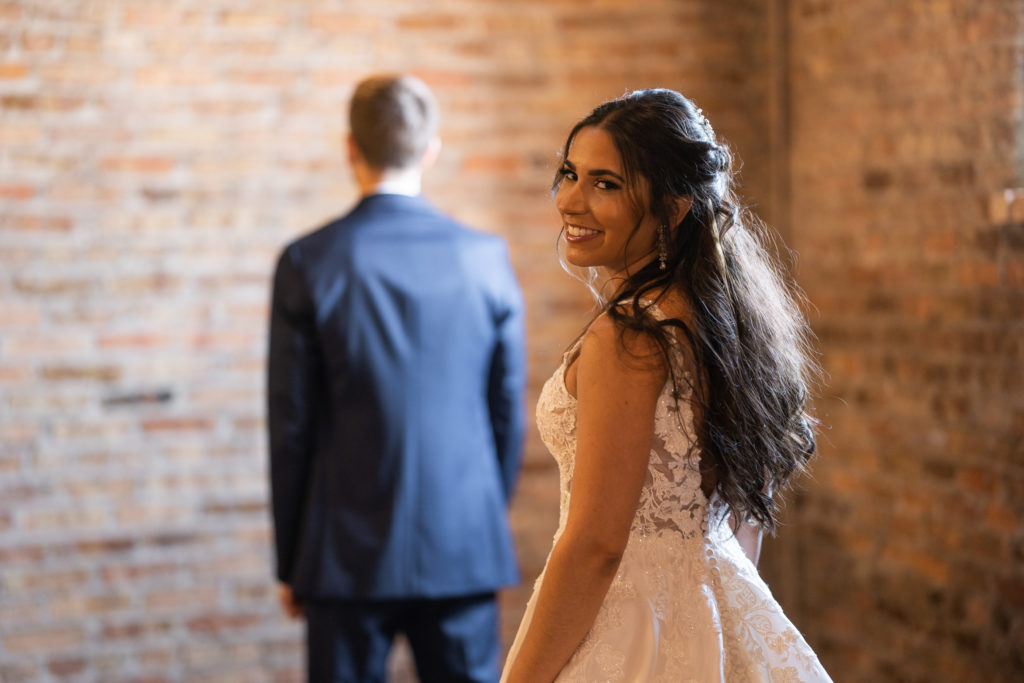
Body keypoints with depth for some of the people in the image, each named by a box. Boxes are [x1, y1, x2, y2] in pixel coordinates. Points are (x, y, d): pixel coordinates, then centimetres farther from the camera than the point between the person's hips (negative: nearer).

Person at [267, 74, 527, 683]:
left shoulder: (308, 264, -7)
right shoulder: (486, 258, -3)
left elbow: (291, 425, -4)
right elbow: (509, 410, 4)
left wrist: (290, 562, 6)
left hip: (347, 555, -1)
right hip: (464, 550, 2)